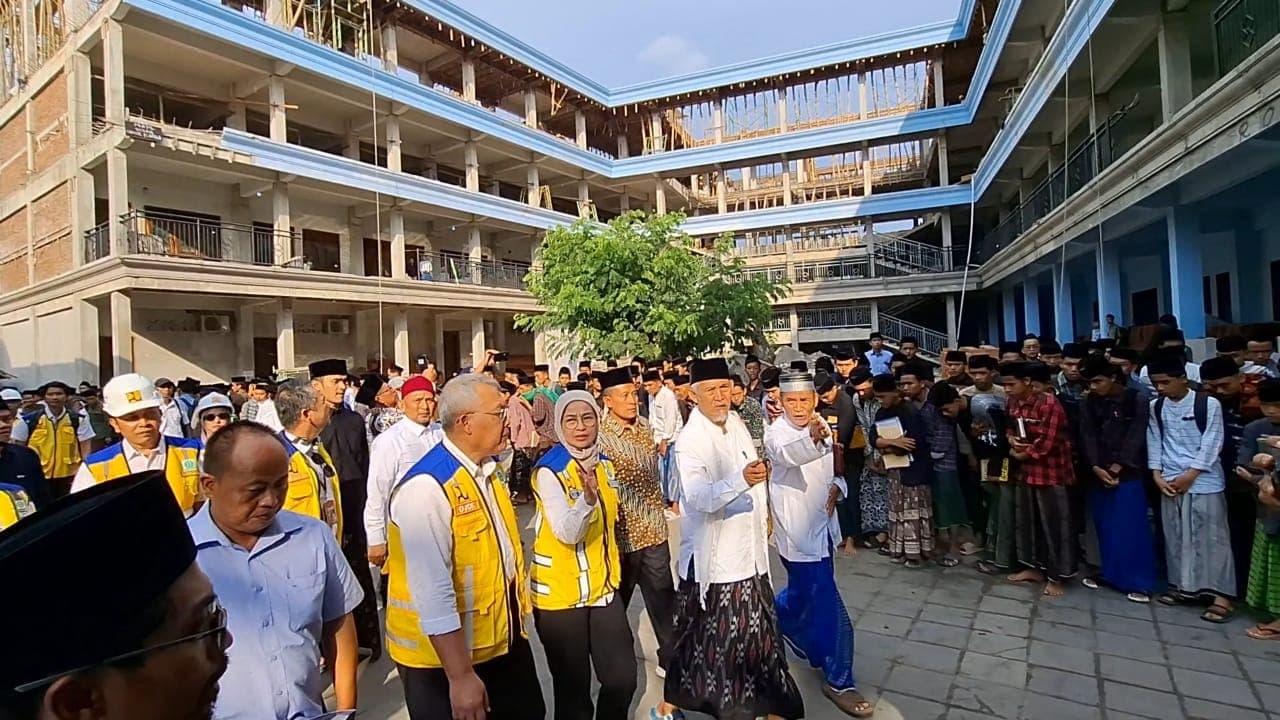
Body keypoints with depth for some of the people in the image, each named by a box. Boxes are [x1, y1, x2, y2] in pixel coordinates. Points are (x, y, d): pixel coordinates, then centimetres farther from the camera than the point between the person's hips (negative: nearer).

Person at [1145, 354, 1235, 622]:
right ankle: (1184, 586, 21)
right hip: (1170, 482, 4)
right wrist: (1157, 476, -1)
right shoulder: (1155, 407, 6)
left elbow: (1212, 443, -8)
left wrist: (1190, 475, -11)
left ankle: (1222, 596, 4)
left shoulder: (1208, 404, -7)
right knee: (1175, 537, 9)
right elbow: (1154, 442, 8)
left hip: (1204, 481, -4)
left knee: (1211, 537, -2)